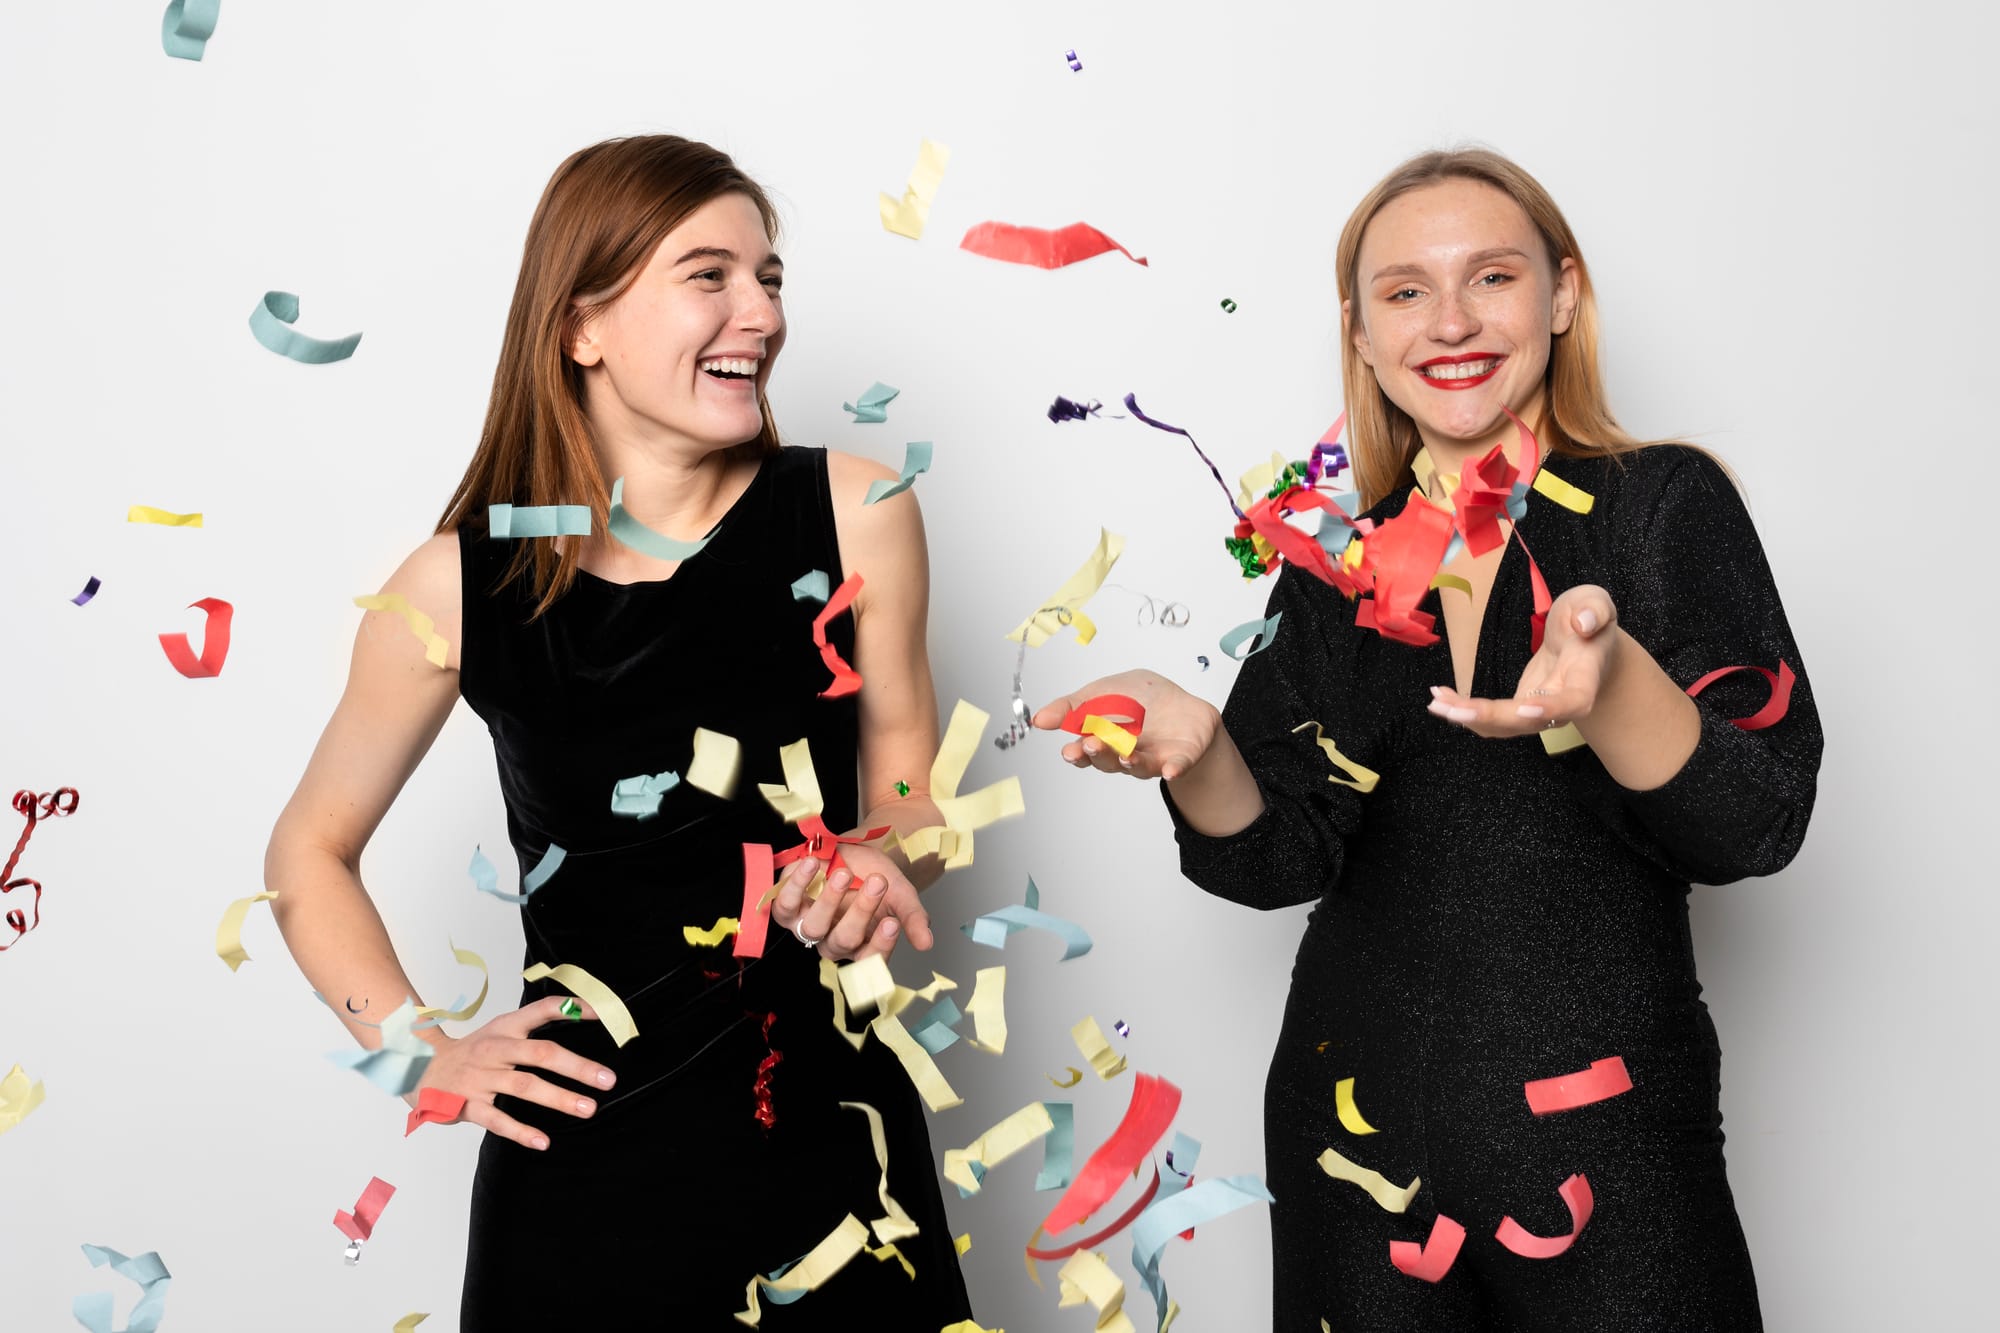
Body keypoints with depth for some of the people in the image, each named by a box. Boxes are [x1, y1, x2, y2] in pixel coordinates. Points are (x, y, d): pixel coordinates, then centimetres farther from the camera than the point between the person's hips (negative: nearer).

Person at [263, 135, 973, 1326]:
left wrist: (881, 863, -15)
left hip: (829, 1140, 1)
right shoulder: (460, 586, -8)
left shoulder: (853, 516, -8)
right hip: (582, 1160, 0)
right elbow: (310, 850, 8)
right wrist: (421, 1053, -3)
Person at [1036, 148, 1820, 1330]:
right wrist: (1194, 746, -20)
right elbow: (1282, 859, 0)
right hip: (1364, 1130, 3)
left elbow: (1757, 828, -14)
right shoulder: (1336, 564, 4)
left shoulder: (1666, 506, -4)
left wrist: (1610, 679, -33)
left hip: (1605, 1143, -3)